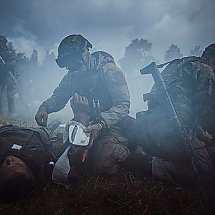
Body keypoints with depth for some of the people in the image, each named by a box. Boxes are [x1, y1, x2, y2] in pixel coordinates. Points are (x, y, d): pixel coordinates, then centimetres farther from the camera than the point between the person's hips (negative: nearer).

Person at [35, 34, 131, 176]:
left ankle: (126, 153, 9)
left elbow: (123, 105, -24)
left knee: (103, 167, -21)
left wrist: (101, 124, -39)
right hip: (91, 123, 6)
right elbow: (58, 96, 9)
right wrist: (45, 107, -15)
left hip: (113, 124, -6)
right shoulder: (72, 76, 3)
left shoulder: (108, 69, -18)